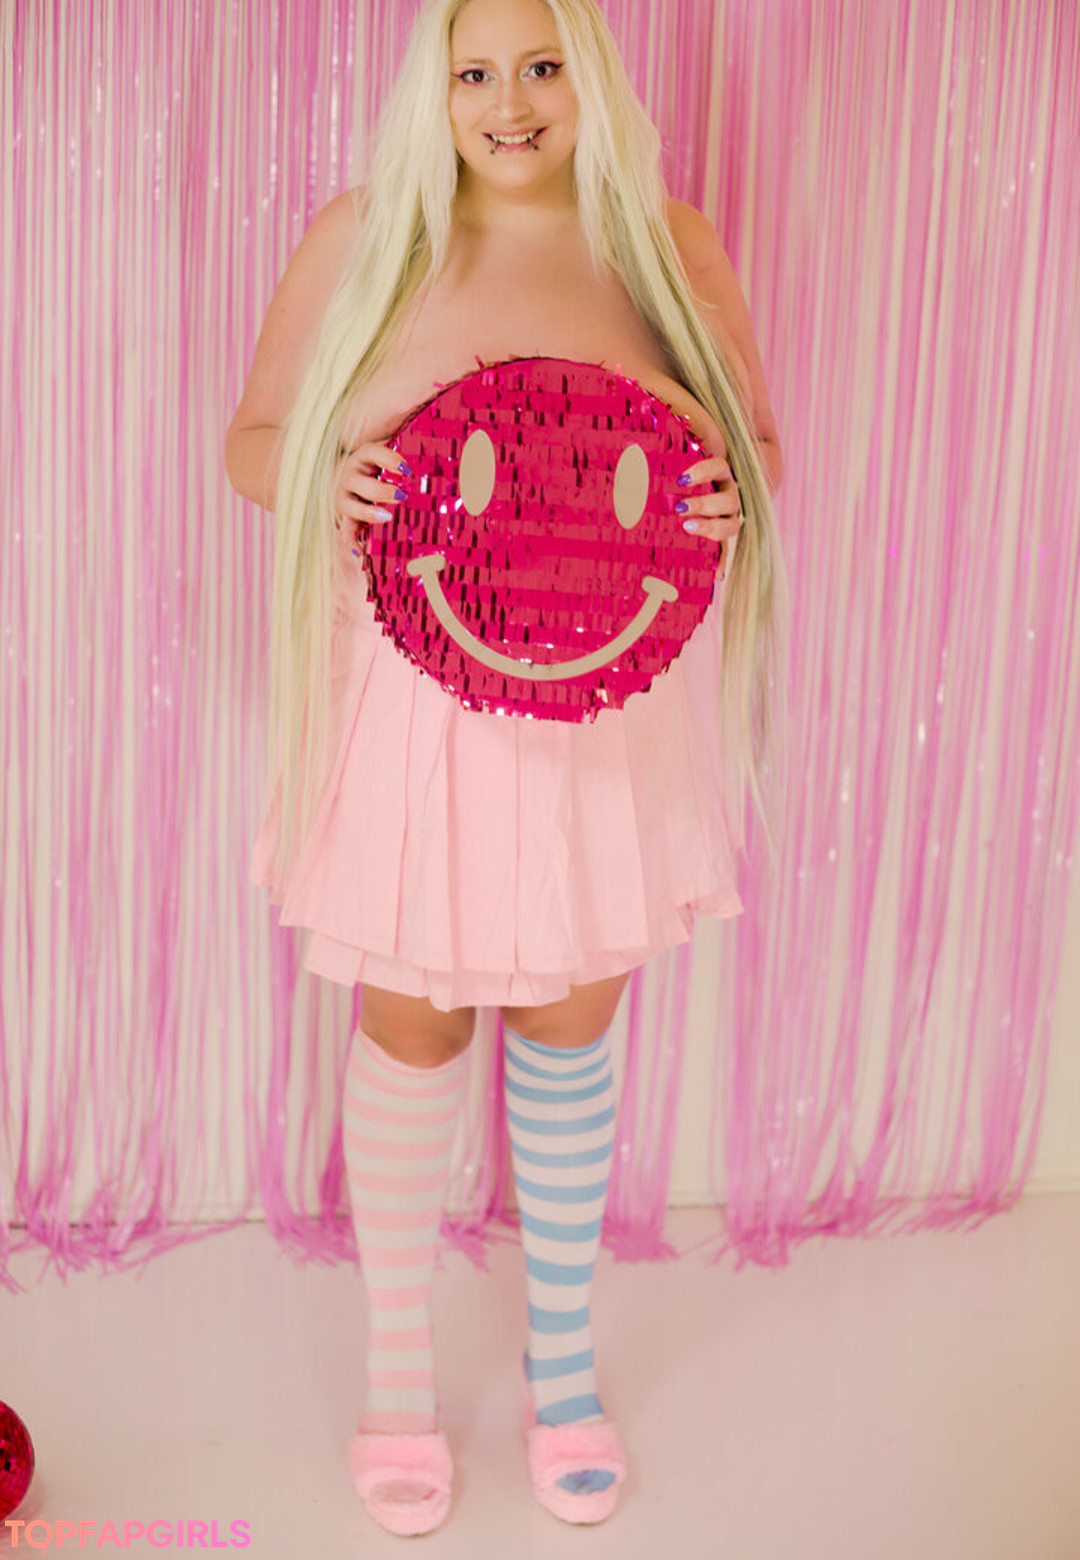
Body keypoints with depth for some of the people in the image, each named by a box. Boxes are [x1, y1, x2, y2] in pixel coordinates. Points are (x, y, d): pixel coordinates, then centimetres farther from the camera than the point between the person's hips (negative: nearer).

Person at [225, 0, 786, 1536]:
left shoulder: (672, 246, 3)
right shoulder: (363, 236, 1)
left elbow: (762, 445, 9)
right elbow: (253, 441, 5)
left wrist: (734, 490, -15)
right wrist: (330, 478, -18)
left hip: (608, 703, 1)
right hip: (411, 702, -1)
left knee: (571, 1025, 14)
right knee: (411, 1024, 9)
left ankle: (563, 1360, 36)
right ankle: (399, 1369, 32)